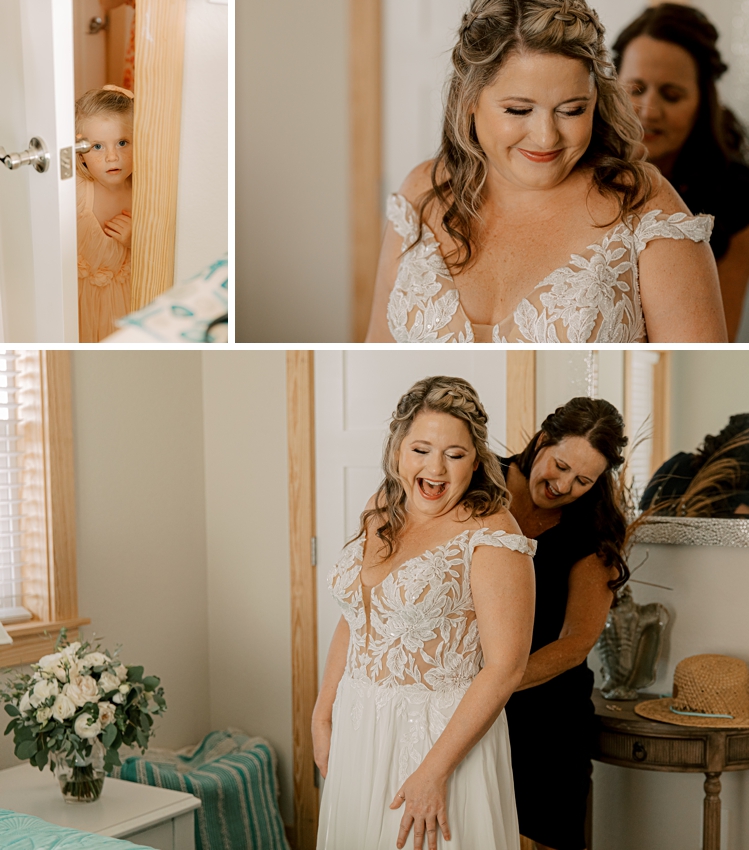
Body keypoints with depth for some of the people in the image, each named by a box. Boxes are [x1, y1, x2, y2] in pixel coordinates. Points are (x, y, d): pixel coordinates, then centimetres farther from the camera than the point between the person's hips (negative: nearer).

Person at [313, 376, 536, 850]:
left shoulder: (491, 535, -17)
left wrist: (435, 771, -21)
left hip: (444, 734, -6)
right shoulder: (381, 514, 3)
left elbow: (505, 668, -20)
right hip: (357, 727, 6)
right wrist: (322, 717, 7)